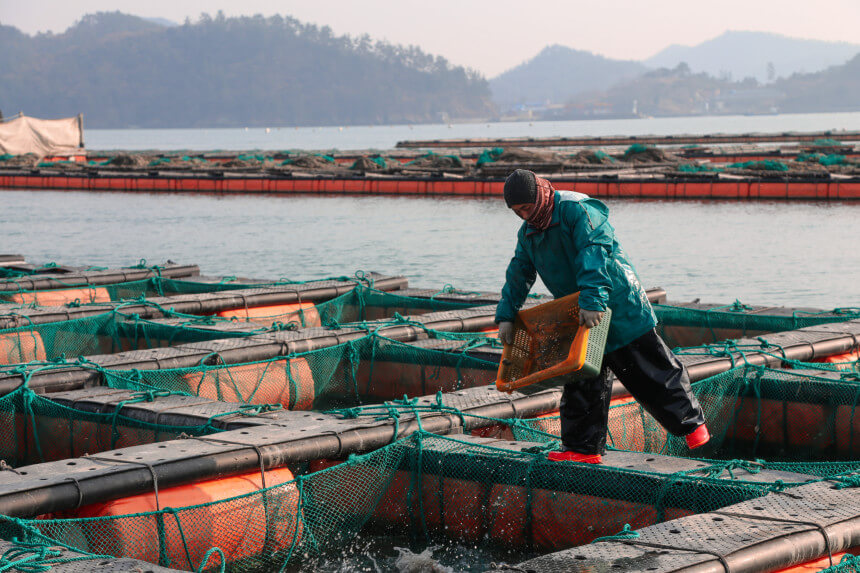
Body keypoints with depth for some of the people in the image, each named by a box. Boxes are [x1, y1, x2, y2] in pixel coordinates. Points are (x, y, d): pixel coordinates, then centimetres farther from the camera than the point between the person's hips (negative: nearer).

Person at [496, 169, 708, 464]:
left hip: (618, 307, -7)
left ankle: (691, 420, 17)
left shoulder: (578, 210, -19)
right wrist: (506, 315, 5)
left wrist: (591, 300, -41)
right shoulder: (527, 232, 7)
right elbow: (518, 275, 15)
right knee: (582, 383, 5)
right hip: (577, 318, 7)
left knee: (652, 372, 1)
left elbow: (595, 253, -31)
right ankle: (584, 448, 12)